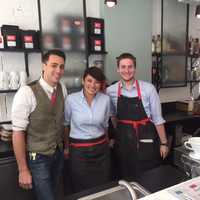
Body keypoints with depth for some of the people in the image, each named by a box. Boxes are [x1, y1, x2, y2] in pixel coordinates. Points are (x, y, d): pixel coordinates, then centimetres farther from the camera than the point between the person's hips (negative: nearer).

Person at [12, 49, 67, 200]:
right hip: (37, 158, -6)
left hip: (58, 154, 6)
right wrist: (23, 170, -15)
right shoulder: (27, 92, -22)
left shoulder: (63, 89, -4)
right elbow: (18, 132, -19)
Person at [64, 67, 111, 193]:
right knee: (81, 191, 13)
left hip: (101, 150, 2)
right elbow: (66, 123, 6)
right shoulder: (71, 99, -10)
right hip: (78, 151, -2)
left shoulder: (106, 99, -4)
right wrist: (66, 146, 17)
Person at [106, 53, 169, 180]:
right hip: (123, 140, 2)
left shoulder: (148, 88, -11)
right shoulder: (111, 91, -3)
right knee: (125, 177, 18)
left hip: (145, 139, -2)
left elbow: (157, 118, -4)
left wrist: (163, 143, 0)